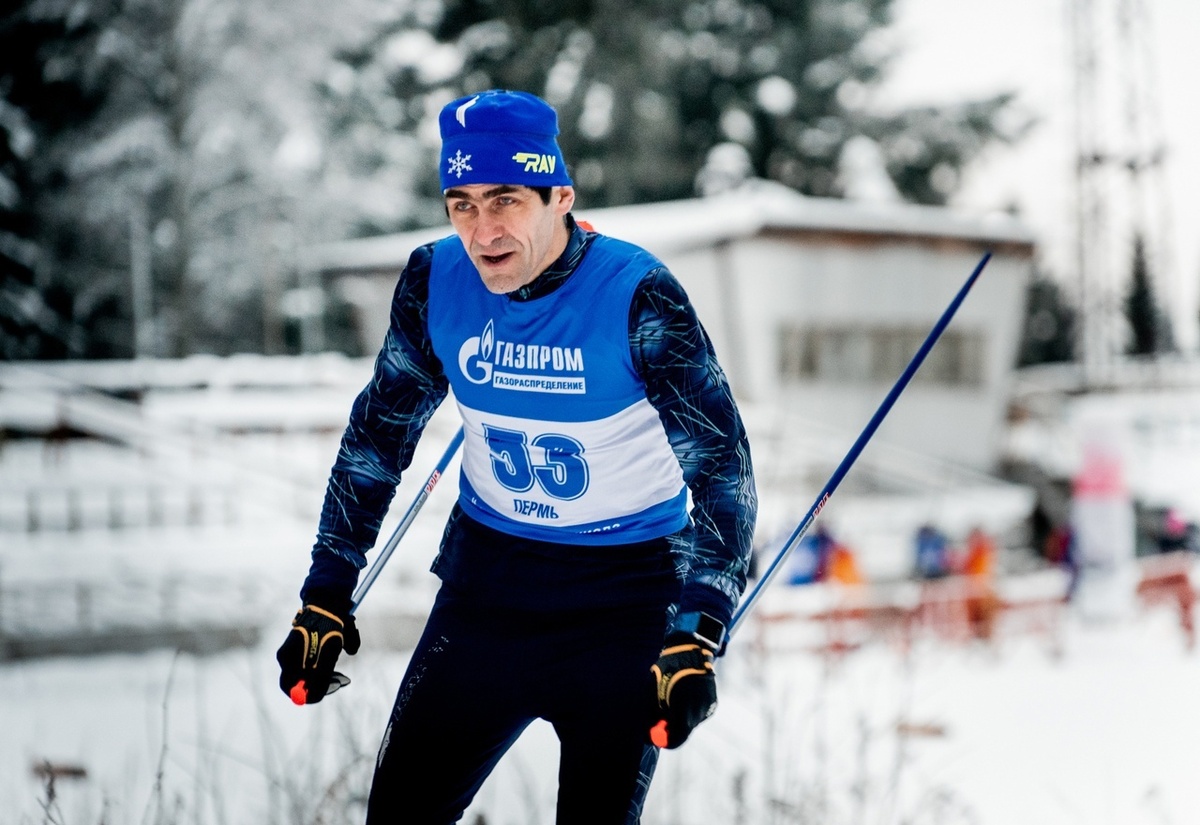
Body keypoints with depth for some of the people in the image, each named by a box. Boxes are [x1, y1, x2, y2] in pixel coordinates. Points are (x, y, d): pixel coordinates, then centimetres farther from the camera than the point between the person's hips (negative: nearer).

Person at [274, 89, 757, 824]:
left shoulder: (637, 297, -19)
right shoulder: (437, 282, -8)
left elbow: (721, 467, -18)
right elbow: (378, 438, 6)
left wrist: (697, 638, -28)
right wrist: (326, 598, 5)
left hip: (624, 595, -3)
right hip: (487, 582, 4)